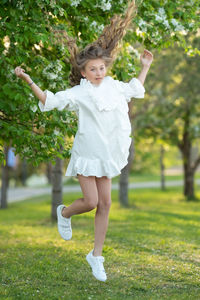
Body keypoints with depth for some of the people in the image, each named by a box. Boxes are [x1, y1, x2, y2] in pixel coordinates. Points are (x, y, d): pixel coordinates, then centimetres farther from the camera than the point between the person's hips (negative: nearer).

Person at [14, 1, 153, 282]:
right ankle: (64, 213, 26)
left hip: (106, 154, 5)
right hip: (86, 153, -5)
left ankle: (96, 255, 14)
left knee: (105, 203, 4)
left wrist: (145, 67, 28)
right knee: (90, 201, -11)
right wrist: (29, 81, -23)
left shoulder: (114, 88, 7)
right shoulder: (78, 94, -10)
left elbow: (135, 90, 28)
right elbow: (50, 100, -13)